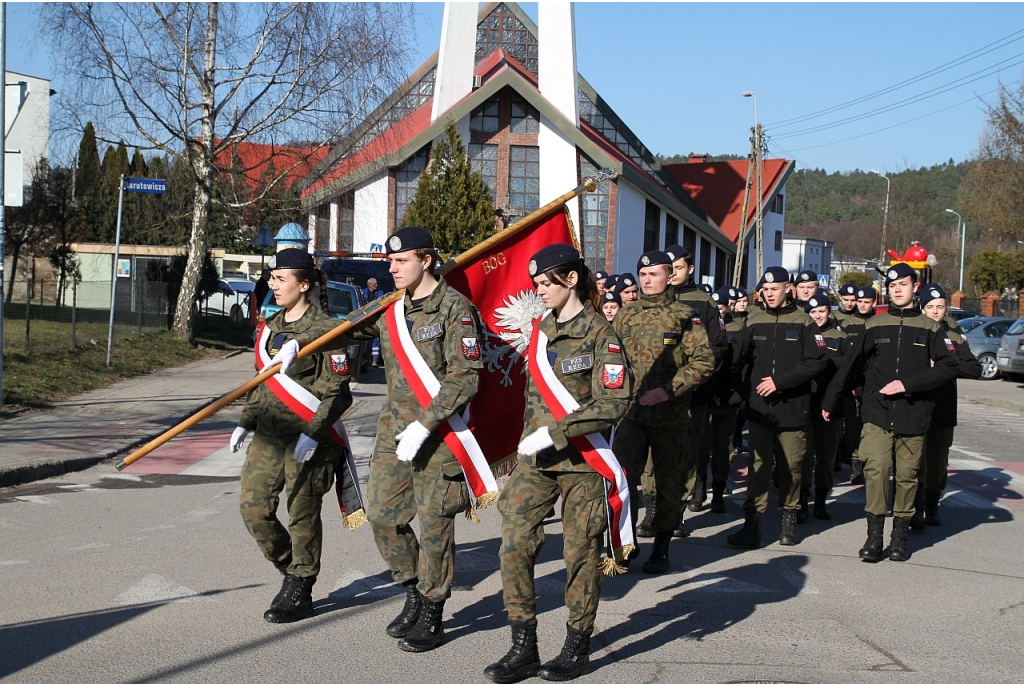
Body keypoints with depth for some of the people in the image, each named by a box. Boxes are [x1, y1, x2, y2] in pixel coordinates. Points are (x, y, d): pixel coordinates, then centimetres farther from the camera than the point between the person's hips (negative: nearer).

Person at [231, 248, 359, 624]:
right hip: (270, 434, 7)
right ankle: (291, 570, 24)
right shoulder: (270, 328, 13)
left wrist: (312, 434, -21)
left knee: (302, 514, 0)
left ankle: (299, 593, 13)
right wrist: (245, 422, 12)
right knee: (253, 505, 4)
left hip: (308, 437, -7)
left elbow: (338, 392, -13)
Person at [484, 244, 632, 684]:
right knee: (514, 544, -4)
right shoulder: (539, 329, 11)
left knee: (580, 552, 3)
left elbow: (614, 403, -16)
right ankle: (523, 649, 4)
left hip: (581, 459, -5)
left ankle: (577, 648, 18)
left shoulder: (600, 333, -9)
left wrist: (556, 432, -20)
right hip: (535, 457, 6)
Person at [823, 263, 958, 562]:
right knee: (875, 469, -13)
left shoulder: (930, 329, 5)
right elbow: (850, 366, 12)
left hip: (913, 415, 0)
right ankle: (874, 535, -8)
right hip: (877, 413, 0)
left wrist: (907, 384, -13)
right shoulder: (874, 326, 8)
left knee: (907, 475, 5)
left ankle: (900, 535, 17)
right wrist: (830, 401, 15)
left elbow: (948, 368, -3)